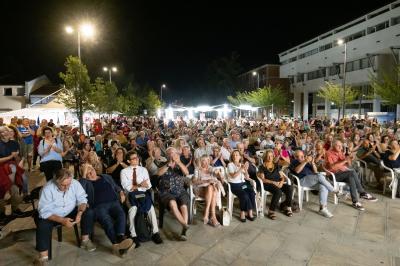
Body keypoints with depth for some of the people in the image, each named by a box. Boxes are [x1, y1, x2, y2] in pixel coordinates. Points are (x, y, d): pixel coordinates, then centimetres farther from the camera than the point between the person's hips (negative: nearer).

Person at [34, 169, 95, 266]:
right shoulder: (47, 189, -26)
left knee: (89, 212, -18)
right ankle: (43, 257, -19)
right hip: (52, 216, -2)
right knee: (42, 226, -32)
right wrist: (62, 220, -37)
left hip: (71, 212, 3)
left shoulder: (75, 183, -18)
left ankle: (85, 240, 2)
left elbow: (82, 199, -11)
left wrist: (80, 213, -31)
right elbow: (44, 212, -26)